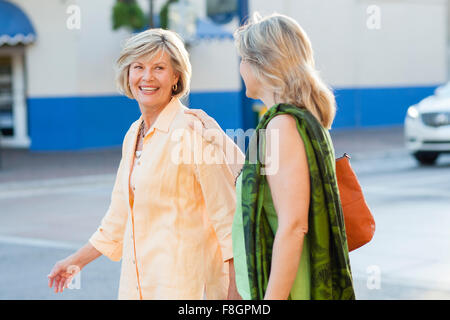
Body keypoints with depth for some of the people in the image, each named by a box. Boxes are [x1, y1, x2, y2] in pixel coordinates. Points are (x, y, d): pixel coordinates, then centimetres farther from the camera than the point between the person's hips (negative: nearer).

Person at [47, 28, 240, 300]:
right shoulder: (134, 135, 12)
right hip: (138, 284, 7)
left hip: (185, 286, -7)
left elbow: (227, 216, -13)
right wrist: (78, 261, 30)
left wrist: (235, 291, -18)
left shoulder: (194, 131, -11)